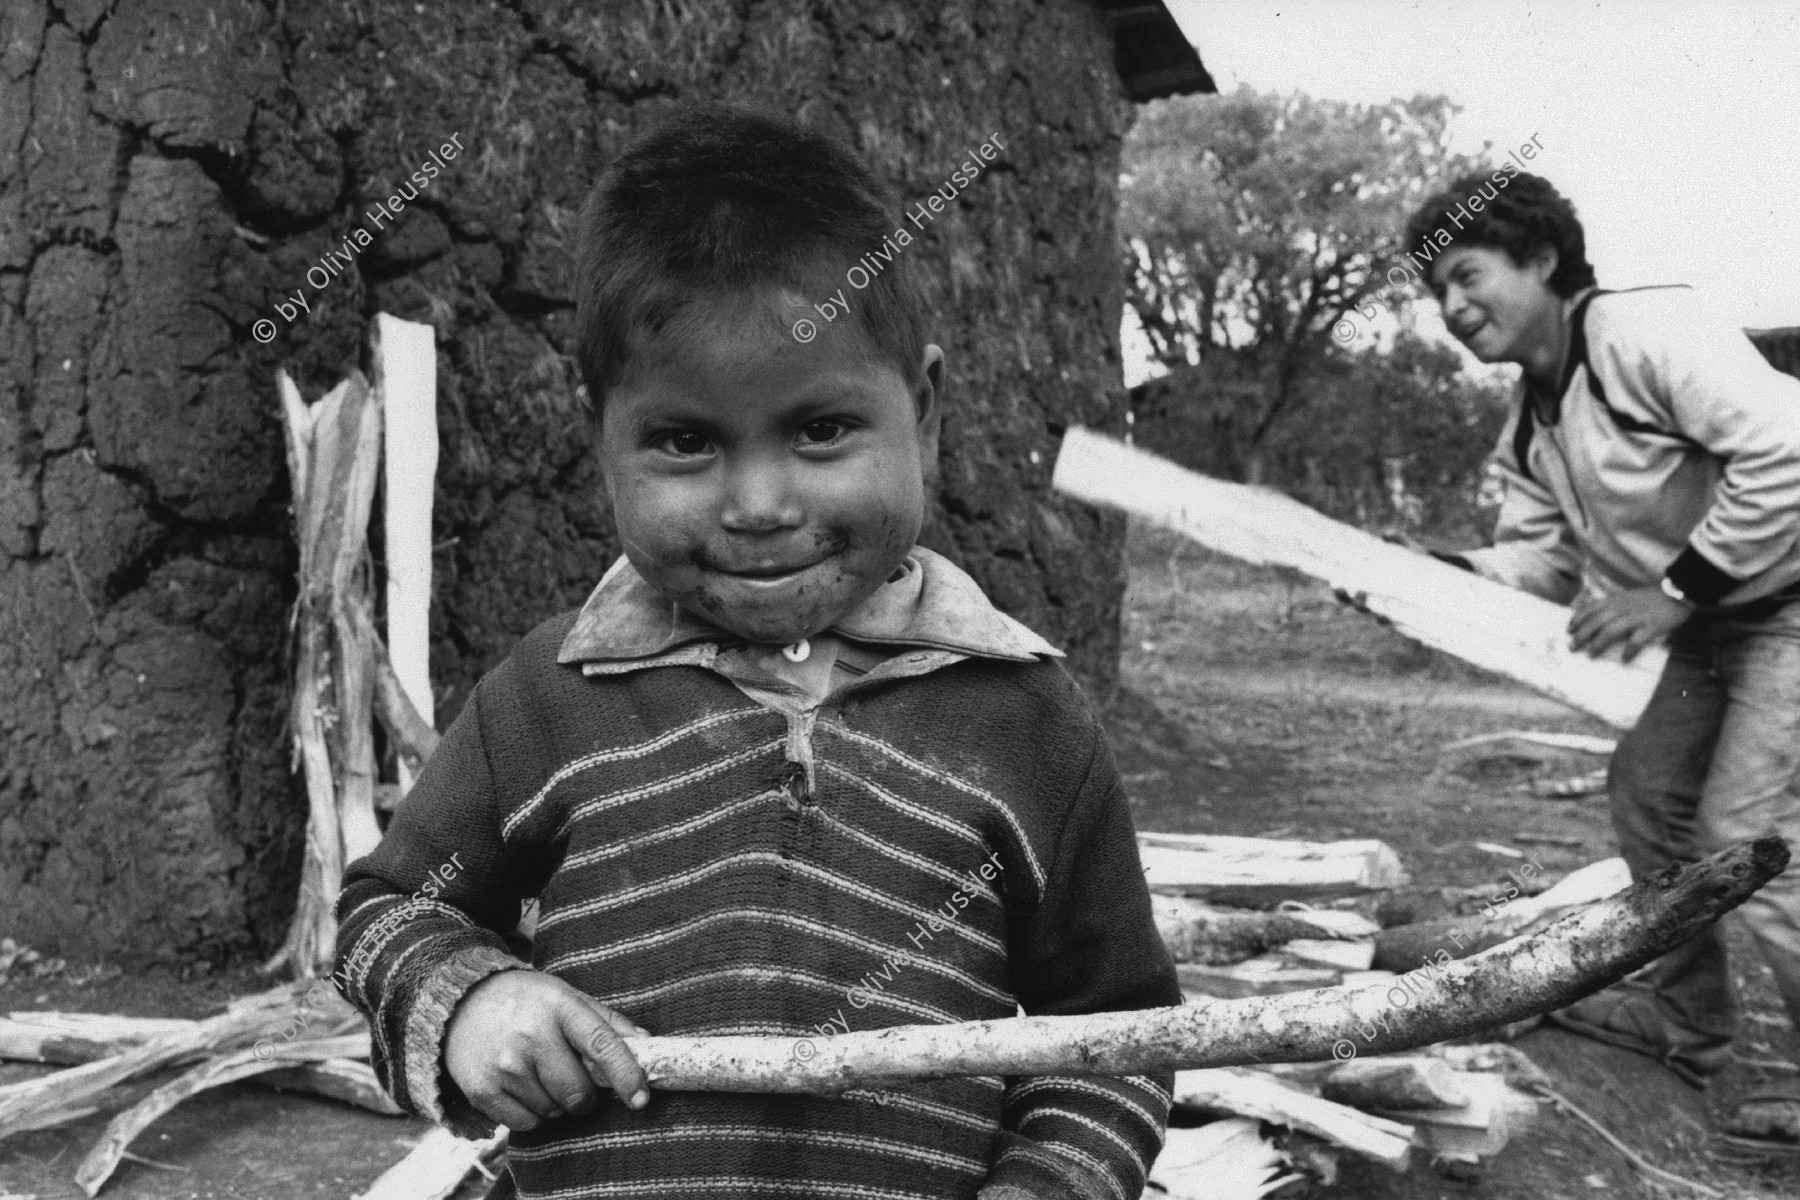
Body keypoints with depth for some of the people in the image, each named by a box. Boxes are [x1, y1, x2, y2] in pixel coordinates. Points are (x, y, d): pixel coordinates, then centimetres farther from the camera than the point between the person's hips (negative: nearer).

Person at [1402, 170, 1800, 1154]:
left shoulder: (1643, 331, -23)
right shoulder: (1530, 424, 5)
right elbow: (1540, 555, 4)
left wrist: (1676, 588, -25)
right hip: (1716, 625, 9)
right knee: (1645, 791, 14)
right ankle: (1684, 1014, 30)